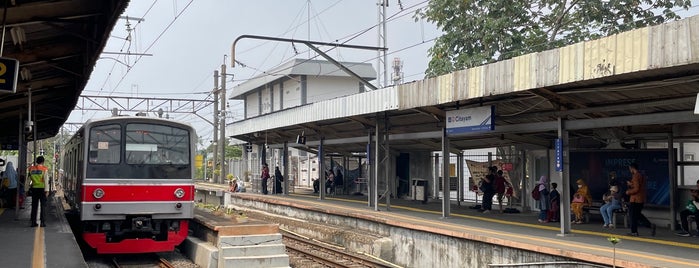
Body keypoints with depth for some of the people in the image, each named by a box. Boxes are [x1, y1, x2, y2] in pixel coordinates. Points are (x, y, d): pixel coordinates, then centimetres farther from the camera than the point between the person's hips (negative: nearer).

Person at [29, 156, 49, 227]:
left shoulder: (31, 169, 4)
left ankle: (33, 222, 9)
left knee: (34, 206, 9)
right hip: (42, 189, -3)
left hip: (34, 188, 3)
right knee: (43, 205, 2)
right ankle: (43, 222, -1)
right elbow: (46, 180, -11)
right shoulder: (44, 169, -6)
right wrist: (47, 190, -11)